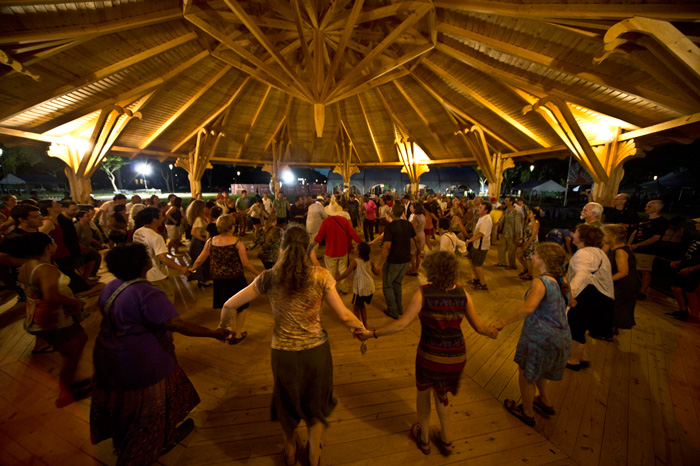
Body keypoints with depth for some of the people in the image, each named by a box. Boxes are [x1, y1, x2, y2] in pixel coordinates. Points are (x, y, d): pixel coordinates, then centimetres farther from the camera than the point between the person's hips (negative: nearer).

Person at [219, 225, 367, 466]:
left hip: (283, 352, 2)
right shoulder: (321, 276, -16)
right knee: (315, 403, 29)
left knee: (287, 401, 32)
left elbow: (229, 305, -3)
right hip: (316, 349, -1)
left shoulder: (269, 278, -11)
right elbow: (343, 315, -16)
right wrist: (362, 327, 4)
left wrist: (224, 326, 17)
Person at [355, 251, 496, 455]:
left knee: (423, 391, 28)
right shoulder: (462, 294, -9)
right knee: (441, 392, 32)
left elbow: (401, 324, -23)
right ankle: (446, 440, 48)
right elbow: (479, 327, 0)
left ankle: (423, 438, 48)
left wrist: (372, 333, -15)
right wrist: (491, 332, 23)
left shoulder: (423, 293, -19)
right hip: (456, 358, 3)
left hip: (429, 356, -3)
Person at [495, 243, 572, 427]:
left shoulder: (541, 282, -26)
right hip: (562, 337, 8)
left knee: (526, 374, 15)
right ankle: (545, 402, 51)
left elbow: (528, 308, -39)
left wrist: (503, 322, -33)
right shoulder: (562, 280, -1)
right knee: (539, 370, 32)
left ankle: (527, 413, 34)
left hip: (540, 338, -8)